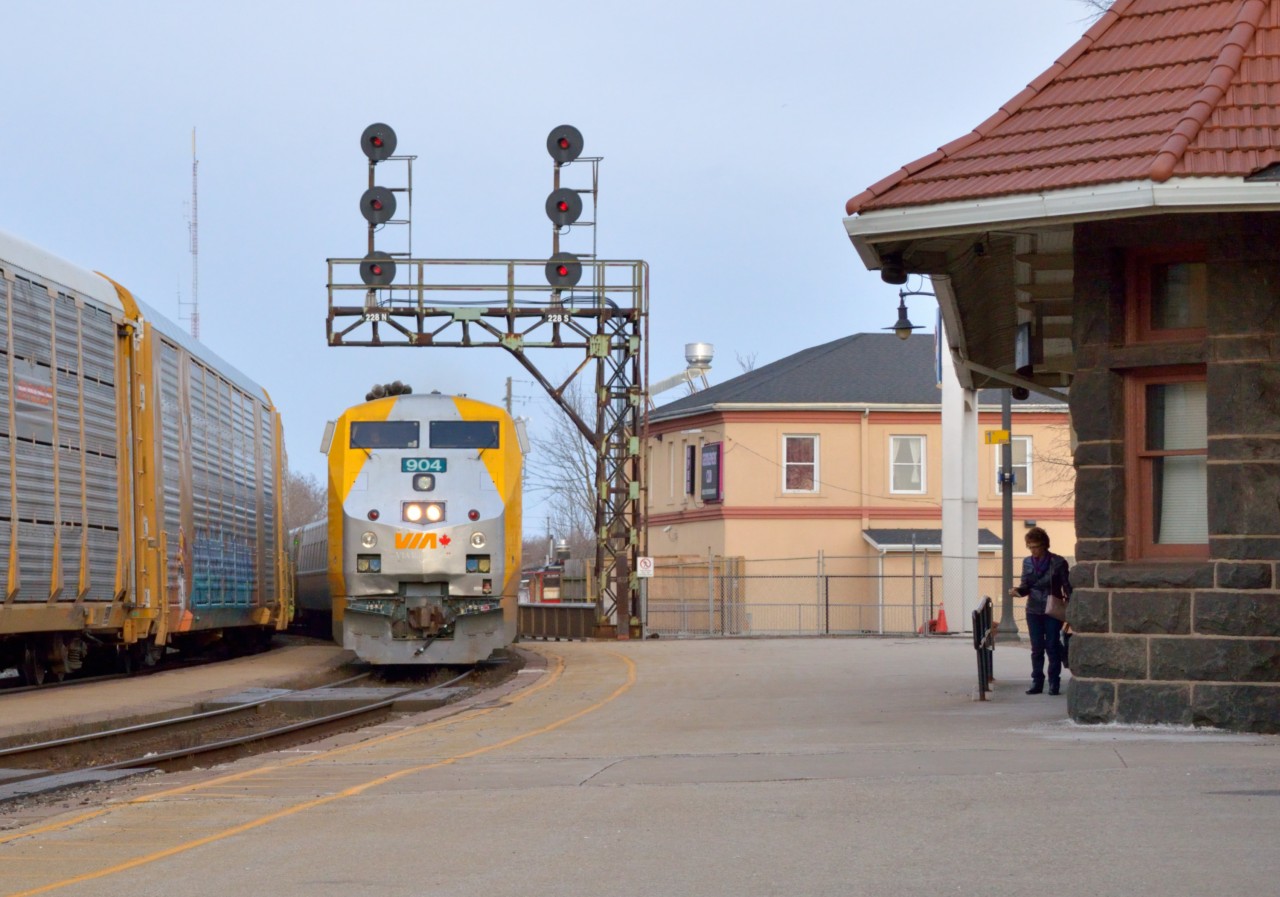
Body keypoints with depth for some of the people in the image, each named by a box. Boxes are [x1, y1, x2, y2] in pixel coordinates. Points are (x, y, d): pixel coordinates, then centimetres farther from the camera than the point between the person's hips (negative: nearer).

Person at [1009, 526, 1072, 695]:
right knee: (1037, 648, 5)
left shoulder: (1058, 562, -6)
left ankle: (1054, 683, 3)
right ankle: (1037, 682, 11)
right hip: (1034, 611, 3)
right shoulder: (1027, 562, 6)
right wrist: (1017, 590, -14)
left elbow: (1067, 586, -4)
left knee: (1053, 647, -2)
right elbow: (1026, 586, 8)